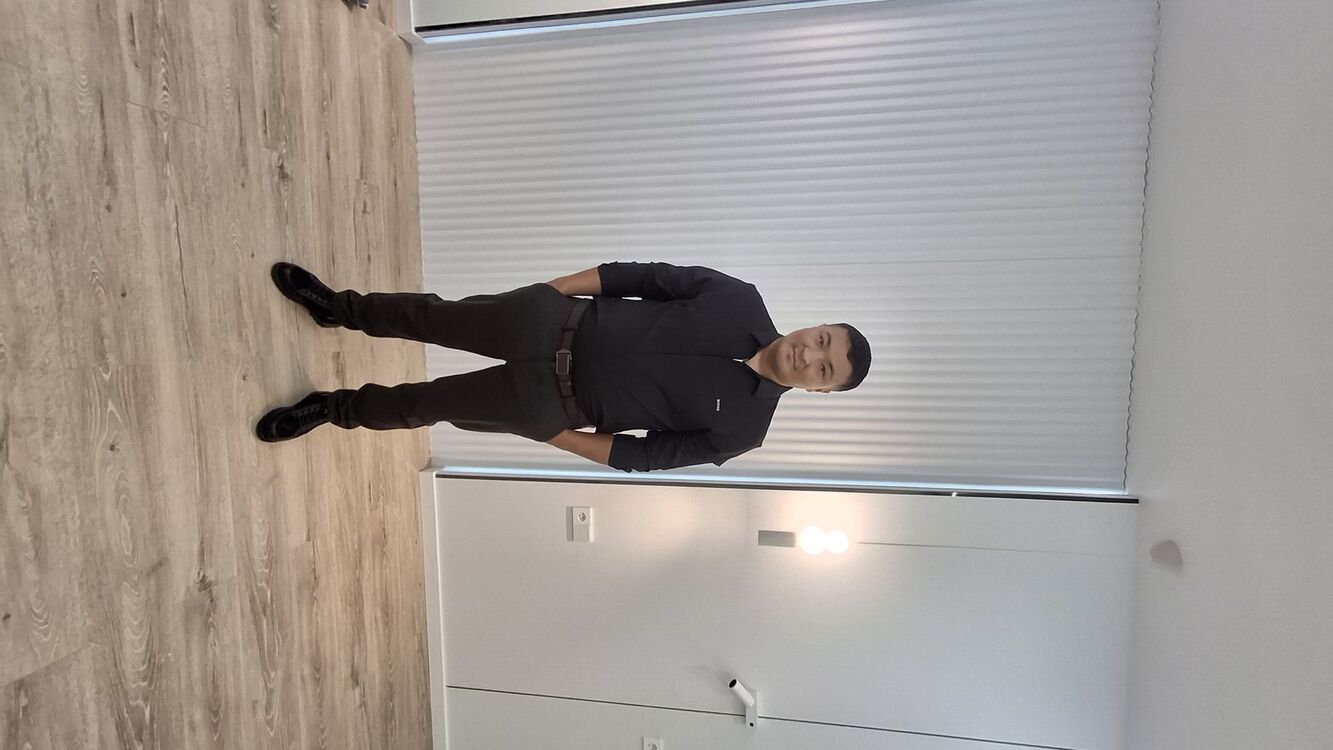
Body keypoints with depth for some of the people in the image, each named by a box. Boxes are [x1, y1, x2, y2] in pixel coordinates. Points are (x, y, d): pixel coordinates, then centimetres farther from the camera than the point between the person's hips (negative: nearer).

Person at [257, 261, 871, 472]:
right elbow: (643, 276, 0)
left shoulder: (742, 428, -10)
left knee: (428, 404, 5)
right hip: (559, 323, 2)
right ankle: (341, 308, 37)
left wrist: (558, 438, -7)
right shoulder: (738, 301, -6)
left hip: (558, 405, -1)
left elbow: (646, 454, -7)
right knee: (436, 317, 5)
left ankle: (334, 408, 36)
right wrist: (554, 287, -2)